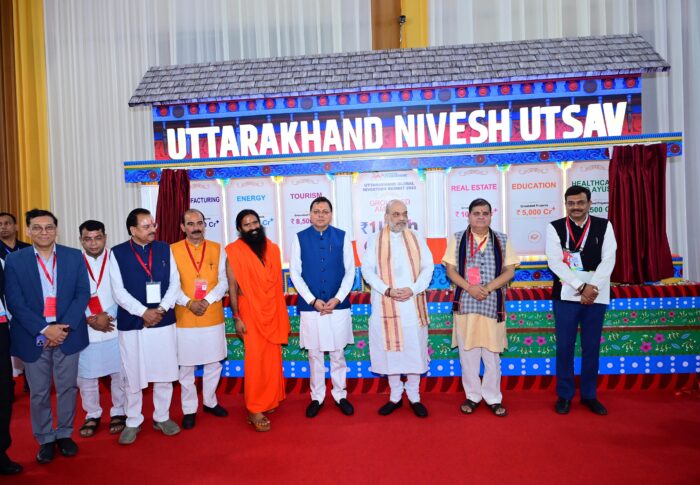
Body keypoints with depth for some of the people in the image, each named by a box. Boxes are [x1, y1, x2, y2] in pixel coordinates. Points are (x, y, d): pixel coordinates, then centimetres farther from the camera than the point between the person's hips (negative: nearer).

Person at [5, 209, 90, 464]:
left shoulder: (74, 256, 0)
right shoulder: (14, 260, -2)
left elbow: (82, 294, -2)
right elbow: (15, 302, -6)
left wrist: (63, 327, -13)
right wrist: (43, 329, -15)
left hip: (68, 334, 1)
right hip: (33, 337, 0)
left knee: (67, 387, 11)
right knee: (38, 393, 10)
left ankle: (64, 434, 29)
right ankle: (45, 440, 28)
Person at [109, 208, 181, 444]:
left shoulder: (164, 249, 5)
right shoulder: (117, 253, -2)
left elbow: (175, 282, 1)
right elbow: (118, 291, -8)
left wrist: (162, 309, -11)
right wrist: (143, 312, -15)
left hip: (163, 321, 2)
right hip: (131, 323, -2)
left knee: (164, 372, 9)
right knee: (132, 375, 7)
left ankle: (162, 417, 26)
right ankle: (133, 422, 25)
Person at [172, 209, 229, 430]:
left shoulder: (217, 249, 3)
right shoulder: (172, 250, -2)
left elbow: (223, 281, -2)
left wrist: (207, 300, -15)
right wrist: (189, 303, -18)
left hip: (213, 316, 2)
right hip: (184, 318, -2)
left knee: (214, 363, 12)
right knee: (186, 366, 7)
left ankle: (210, 402, 32)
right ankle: (189, 409, 23)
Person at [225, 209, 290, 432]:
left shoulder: (272, 248, 6)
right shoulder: (235, 252, -6)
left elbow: (278, 282, 11)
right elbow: (232, 288, -7)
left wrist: (283, 314, 11)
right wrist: (236, 317, -11)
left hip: (273, 312, 4)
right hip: (251, 313, -4)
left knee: (272, 359, 10)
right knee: (255, 360, -2)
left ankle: (269, 401, 27)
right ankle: (254, 410, 8)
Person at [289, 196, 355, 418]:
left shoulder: (342, 237, 2)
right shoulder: (299, 238, 1)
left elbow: (350, 270, 1)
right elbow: (294, 272, -2)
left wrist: (337, 298, -9)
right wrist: (313, 300, -10)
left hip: (338, 305, 0)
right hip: (310, 306, 0)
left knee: (338, 353, 10)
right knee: (314, 354, 9)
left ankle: (340, 395, 27)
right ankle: (317, 397, 25)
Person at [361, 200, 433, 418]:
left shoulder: (417, 239, 8)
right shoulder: (375, 241, 3)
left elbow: (428, 267, 3)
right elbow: (367, 269, -3)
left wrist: (413, 289, -12)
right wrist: (387, 290, -15)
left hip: (413, 304, 1)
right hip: (386, 305, -1)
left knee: (415, 349, 5)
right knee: (390, 349, 6)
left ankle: (414, 396, 21)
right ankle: (395, 396, 22)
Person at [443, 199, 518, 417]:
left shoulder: (502, 240, 6)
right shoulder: (457, 239, 4)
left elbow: (509, 271, 1)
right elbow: (450, 270, 1)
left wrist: (488, 288, -13)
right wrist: (469, 287, -14)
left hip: (493, 304, 0)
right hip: (465, 304, 0)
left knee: (492, 354, 7)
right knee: (467, 352, 7)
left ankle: (493, 398, 21)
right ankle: (472, 395, 22)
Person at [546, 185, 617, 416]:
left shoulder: (604, 226, 4)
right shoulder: (555, 228, -1)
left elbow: (608, 260, -4)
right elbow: (555, 262, -9)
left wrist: (592, 287, -16)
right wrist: (581, 287, -17)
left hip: (596, 295, 2)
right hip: (566, 295, -1)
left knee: (592, 347, 10)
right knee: (564, 347, 4)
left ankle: (589, 395, 25)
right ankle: (565, 395, 19)